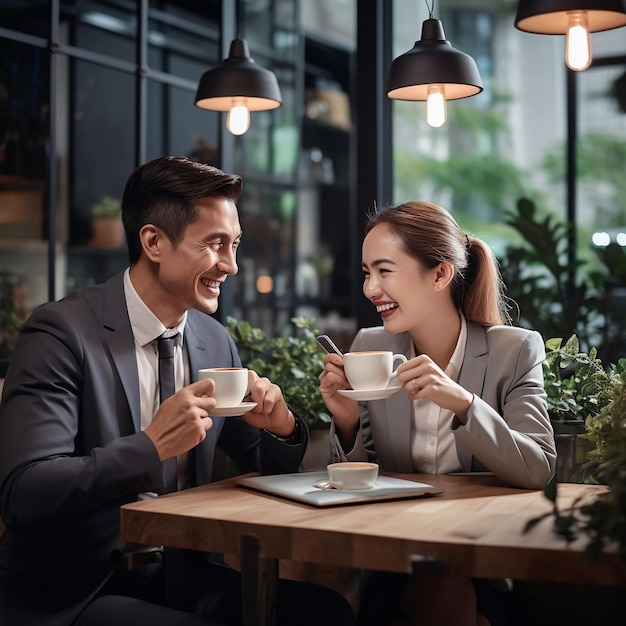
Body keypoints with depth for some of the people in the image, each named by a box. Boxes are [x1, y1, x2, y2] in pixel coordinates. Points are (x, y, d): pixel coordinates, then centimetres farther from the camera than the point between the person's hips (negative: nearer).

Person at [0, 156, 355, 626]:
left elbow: (263, 469, 15)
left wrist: (281, 428, -6)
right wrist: (151, 446, -29)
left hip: (182, 575, 7)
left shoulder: (218, 341, 6)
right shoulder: (62, 332, -13)